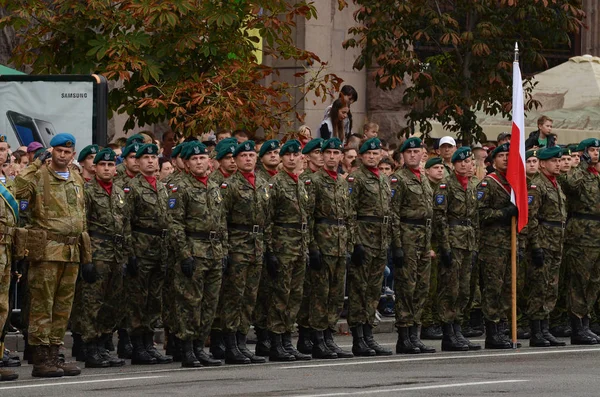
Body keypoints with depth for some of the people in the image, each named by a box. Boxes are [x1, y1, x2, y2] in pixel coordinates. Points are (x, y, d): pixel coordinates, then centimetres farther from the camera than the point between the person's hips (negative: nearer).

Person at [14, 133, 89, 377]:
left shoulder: (77, 180, 17)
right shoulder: (39, 176, -3)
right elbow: (18, 191, -25)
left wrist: (86, 252, 20)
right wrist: (36, 165, -18)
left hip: (71, 252, 7)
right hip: (47, 250, -7)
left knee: (63, 307, 9)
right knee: (42, 305, -5)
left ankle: (54, 355, 15)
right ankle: (40, 359, -4)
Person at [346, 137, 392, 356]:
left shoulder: (385, 180, 17)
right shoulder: (355, 178, -7)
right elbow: (350, 212, -12)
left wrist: (389, 241, 17)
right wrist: (355, 242, -19)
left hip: (381, 240, 8)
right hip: (363, 237, -8)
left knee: (374, 289, 9)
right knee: (359, 289, -5)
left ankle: (368, 336, 13)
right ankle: (358, 340, -5)